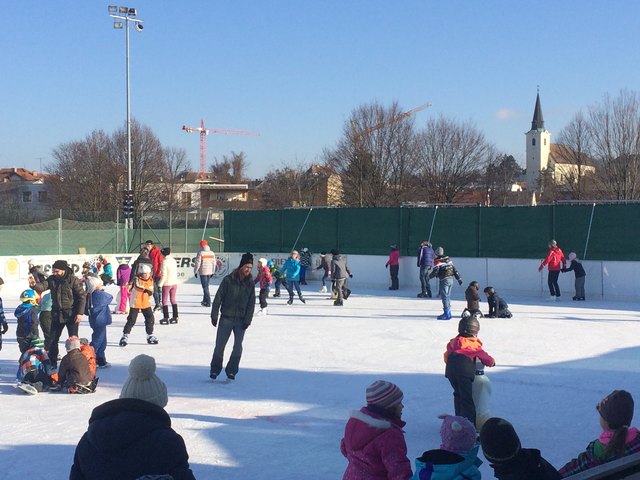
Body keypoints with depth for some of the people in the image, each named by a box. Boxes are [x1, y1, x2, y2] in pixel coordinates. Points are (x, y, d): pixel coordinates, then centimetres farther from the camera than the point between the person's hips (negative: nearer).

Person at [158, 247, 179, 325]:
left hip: (167, 284, -7)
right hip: (174, 283, 7)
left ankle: (166, 318, 0)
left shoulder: (164, 262, -15)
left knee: (165, 300, 2)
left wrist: (160, 285, -13)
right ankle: (175, 317, 15)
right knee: (173, 299, 14)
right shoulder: (174, 261, 5)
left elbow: (164, 275, -18)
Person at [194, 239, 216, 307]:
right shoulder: (212, 253, 6)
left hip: (203, 272, -6)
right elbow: (214, 263, 10)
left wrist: (195, 272, -2)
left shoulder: (200, 253, -11)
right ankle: (205, 300, 28)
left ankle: (208, 302, -7)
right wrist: (213, 272, 20)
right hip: (209, 272, 6)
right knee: (206, 286, 19)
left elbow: (197, 263, -11)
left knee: (205, 287, -4)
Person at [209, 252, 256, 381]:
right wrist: (214, 316, -7)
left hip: (241, 321, 2)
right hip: (226, 318, -2)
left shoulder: (250, 283, 1)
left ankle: (231, 371, 14)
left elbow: (251, 303, 2)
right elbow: (218, 298, -5)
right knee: (219, 345, 4)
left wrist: (247, 321, -4)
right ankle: (215, 370, 18)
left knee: (238, 347, 2)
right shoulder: (228, 280, -9)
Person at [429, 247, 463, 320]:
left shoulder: (437, 261, -8)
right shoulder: (448, 259, 13)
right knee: (447, 296, 16)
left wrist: (430, 276, 7)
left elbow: (435, 272, -12)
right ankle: (448, 312, 21)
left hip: (444, 280, -8)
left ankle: (447, 314, -11)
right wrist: (459, 278, 20)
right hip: (451, 279, 8)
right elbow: (454, 270, 15)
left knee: (444, 296, -6)